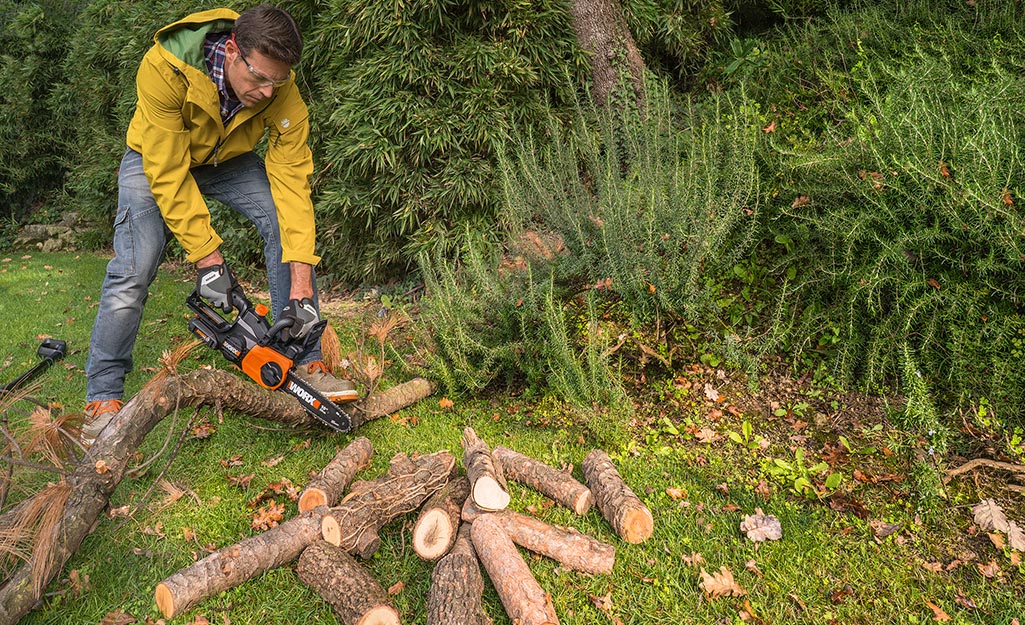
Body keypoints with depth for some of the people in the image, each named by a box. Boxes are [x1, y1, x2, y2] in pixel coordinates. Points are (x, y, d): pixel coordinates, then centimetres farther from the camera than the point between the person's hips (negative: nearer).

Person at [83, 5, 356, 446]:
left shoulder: (283, 95, -29)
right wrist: (207, 258, -34)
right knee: (132, 273, -17)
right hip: (159, 160, -2)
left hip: (231, 161, 3)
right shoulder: (164, 69, -37)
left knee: (294, 233, -19)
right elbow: (169, 174, -33)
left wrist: (301, 288, -36)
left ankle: (305, 364, -10)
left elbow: (291, 180, -30)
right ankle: (103, 400, -1)